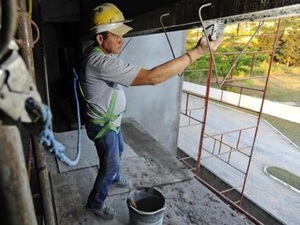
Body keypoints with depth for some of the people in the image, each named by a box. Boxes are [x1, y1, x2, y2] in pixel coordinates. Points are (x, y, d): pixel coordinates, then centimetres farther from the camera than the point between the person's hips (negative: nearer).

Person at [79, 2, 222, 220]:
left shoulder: (97, 53, -3)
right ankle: (95, 202, 37)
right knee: (110, 166, 10)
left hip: (112, 120, 10)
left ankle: (115, 178, 59)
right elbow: (151, 77, -45)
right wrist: (197, 52, -41)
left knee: (118, 151, 30)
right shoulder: (100, 62, -37)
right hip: (103, 126, -10)